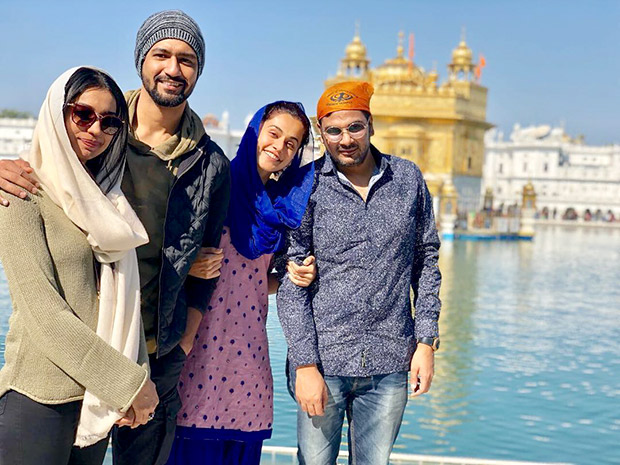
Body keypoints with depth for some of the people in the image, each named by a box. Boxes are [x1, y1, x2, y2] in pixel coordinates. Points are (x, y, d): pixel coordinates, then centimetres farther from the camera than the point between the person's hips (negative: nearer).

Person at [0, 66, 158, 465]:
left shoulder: (104, 198, 13)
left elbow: (122, 297, 11)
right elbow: (42, 310, -15)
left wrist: (139, 375, -2)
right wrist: (128, 381, -14)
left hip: (99, 397, 6)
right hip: (41, 398, -6)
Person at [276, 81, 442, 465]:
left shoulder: (408, 179, 4)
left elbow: (426, 261, 11)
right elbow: (290, 282, -5)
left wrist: (427, 340, 4)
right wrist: (305, 365, -10)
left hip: (390, 363, 2)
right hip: (322, 359, -2)